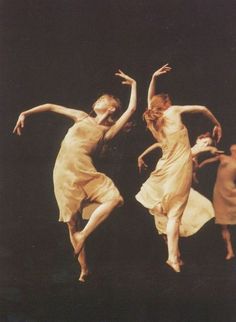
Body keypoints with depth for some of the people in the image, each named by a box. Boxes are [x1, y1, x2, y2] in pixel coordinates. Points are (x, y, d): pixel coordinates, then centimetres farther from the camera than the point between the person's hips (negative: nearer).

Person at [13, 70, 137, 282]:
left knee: (114, 198, -26)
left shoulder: (108, 132, 11)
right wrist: (25, 113, 12)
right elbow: (51, 107, 20)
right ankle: (84, 269, 13)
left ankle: (83, 235, -14)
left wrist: (133, 84, 12)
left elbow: (132, 108, 5)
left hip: (85, 172, -1)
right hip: (64, 174, 1)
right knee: (72, 224, 1)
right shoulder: (82, 117, 16)